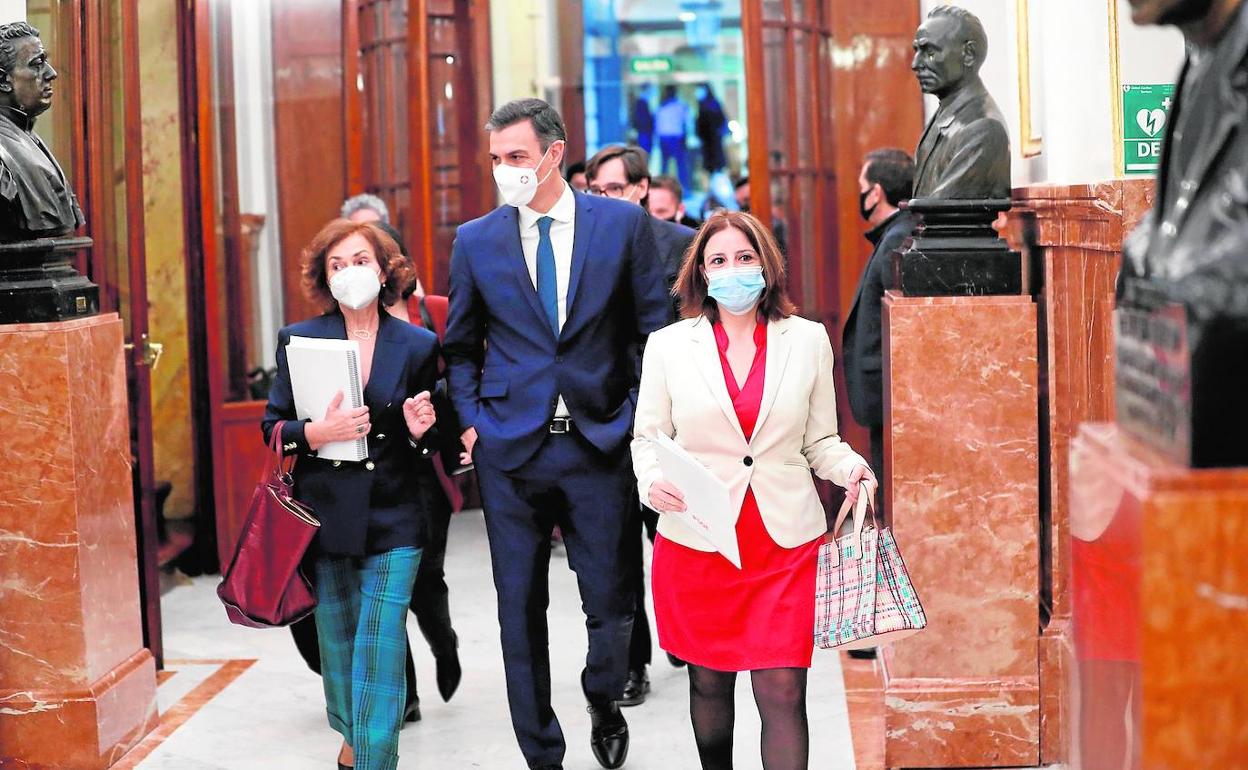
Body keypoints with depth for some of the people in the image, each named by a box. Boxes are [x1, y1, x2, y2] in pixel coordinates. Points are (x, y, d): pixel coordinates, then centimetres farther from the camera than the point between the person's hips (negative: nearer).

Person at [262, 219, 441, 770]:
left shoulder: (417, 346, 3)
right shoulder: (298, 340, 3)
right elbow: (272, 427, 4)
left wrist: (419, 431, -10)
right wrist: (317, 433, -15)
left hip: (392, 521, -1)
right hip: (324, 515, 1)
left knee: (379, 647, -10)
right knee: (337, 641, 12)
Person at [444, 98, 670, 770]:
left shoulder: (624, 223, 1)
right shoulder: (475, 241, 5)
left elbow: (655, 329, 5)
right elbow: (460, 348, 14)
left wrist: (636, 418, -1)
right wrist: (471, 423, 1)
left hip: (600, 443, -1)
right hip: (510, 447, 1)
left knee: (611, 601, 5)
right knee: (520, 610, 5)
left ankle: (603, 703, 36)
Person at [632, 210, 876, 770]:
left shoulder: (807, 340, 6)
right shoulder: (668, 346, 3)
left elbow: (819, 440, 11)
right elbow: (647, 435, 8)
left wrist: (849, 467, -10)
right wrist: (652, 482, -13)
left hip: (786, 542, 0)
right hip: (697, 540, 0)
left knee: (783, 690, -7)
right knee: (709, 682, 13)